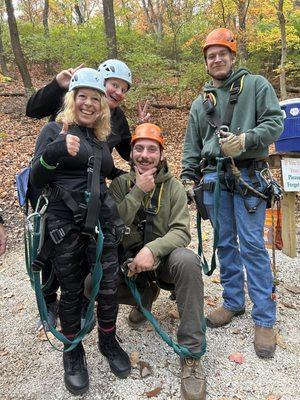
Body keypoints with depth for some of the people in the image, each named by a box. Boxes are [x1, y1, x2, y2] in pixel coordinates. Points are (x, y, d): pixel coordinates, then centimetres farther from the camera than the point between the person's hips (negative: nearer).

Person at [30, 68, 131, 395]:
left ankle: (108, 342, 33)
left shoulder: (102, 137, 16)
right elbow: (36, 181, -9)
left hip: (102, 221, 5)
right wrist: (56, 151, -25)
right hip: (64, 226, -4)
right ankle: (73, 353, 32)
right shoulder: (54, 130, -1)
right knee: (72, 291, 8)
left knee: (108, 286, 7)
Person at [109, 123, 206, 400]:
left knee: (187, 260, -35)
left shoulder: (173, 186, -3)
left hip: (163, 256, -1)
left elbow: (181, 232, -13)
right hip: (129, 260, 2)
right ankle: (145, 295, 10)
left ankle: (191, 354, -21)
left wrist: (153, 249, -32)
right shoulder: (121, 184, 0)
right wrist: (137, 192, -19)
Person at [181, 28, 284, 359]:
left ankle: (264, 319, 5)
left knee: (252, 245, -7)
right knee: (225, 244, 8)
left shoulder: (256, 85, 8)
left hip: (247, 176, -4)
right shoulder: (200, 103, 19)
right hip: (213, 177, 4)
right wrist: (187, 179, 10)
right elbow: (191, 146, 18)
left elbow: (274, 123, -2)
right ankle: (233, 302, 23)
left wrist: (244, 140, -18)